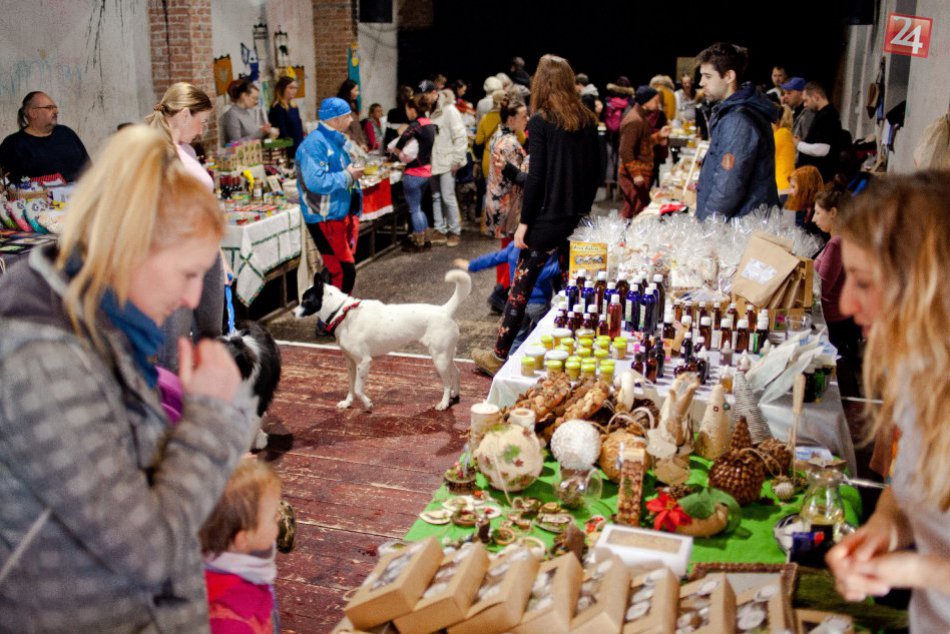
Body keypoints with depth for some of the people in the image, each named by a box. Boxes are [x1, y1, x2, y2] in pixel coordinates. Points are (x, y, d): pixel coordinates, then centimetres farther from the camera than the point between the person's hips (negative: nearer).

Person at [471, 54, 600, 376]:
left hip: (548, 218, -5)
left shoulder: (541, 121, -11)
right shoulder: (587, 120, 5)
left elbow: (536, 176, -14)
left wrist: (524, 223, -9)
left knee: (521, 286, 2)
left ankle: (498, 355, 10)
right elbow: (596, 169, 10)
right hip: (579, 217, 6)